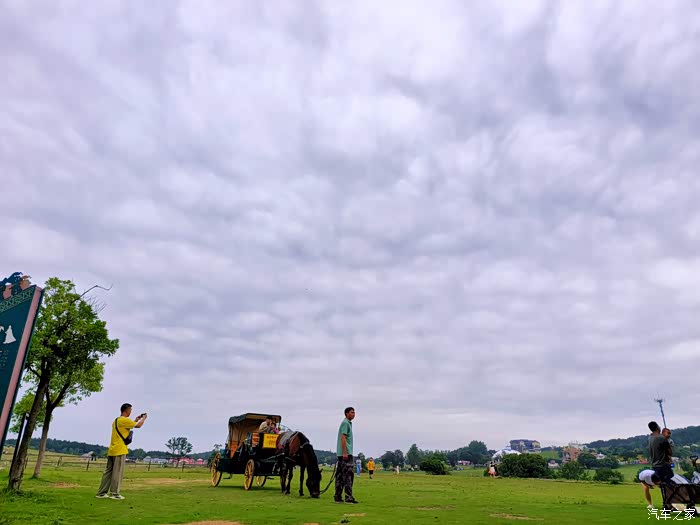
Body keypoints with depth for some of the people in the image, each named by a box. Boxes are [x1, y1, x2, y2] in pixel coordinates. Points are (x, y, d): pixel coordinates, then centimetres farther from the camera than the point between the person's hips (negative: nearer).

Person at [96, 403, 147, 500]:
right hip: (119, 450, -9)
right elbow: (138, 426, -11)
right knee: (117, 473, -3)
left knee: (108, 472, 11)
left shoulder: (116, 420, 18)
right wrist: (144, 418, 6)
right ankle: (114, 493, 0)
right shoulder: (124, 420, -12)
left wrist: (136, 420, 27)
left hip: (112, 450, 9)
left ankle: (101, 493, 13)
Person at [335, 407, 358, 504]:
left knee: (340, 475, 10)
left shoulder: (348, 423, 21)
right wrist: (345, 453, -23)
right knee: (348, 475, -10)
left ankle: (338, 497, 14)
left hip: (341, 454, 10)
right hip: (345, 453, -10)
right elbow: (343, 438, -17)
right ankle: (348, 497, -11)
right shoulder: (346, 423, -9)